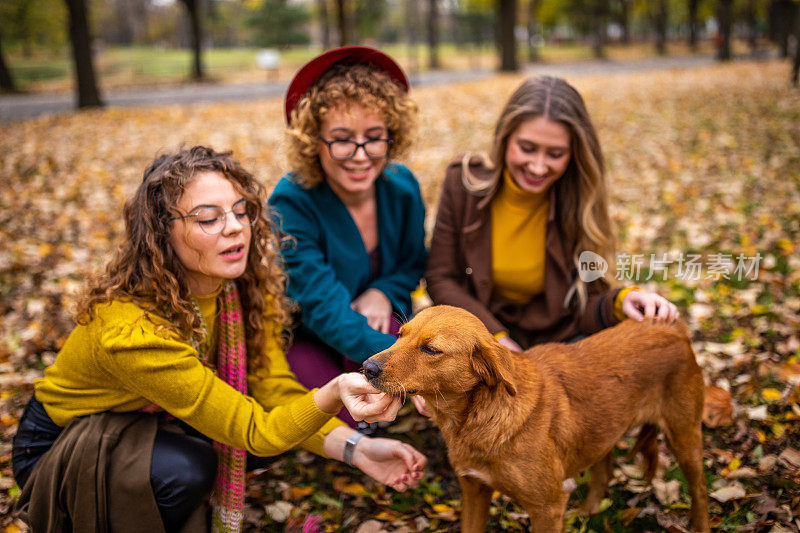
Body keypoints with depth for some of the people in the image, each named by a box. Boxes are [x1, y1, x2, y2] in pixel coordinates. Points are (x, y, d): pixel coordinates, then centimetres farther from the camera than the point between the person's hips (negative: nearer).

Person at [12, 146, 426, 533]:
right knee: (187, 467, -34)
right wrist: (334, 394, -52)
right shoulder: (130, 327, -36)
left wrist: (357, 449, -31)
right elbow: (257, 432, -34)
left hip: (151, 425, 7)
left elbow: (277, 391, -15)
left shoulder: (246, 288, -15)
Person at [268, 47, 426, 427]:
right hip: (300, 336, -4)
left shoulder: (402, 187, -9)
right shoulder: (291, 204, -25)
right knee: (348, 418, -28)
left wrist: (384, 292, -17)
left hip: (376, 318, 4)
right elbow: (324, 311, -29)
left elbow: (413, 263, 8)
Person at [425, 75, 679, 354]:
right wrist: (495, 336, -16)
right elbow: (440, 279, -5)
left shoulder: (580, 201, -10)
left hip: (558, 339, 1)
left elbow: (581, 306, -7)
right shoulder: (464, 181, -11)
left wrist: (620, 301, -29)